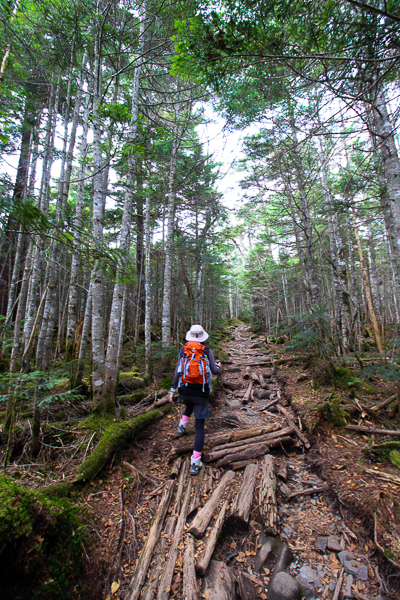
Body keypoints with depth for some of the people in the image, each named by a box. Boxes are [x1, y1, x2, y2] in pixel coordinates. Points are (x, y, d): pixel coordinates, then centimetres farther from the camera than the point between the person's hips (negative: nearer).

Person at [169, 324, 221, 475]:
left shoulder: (183, 351, 0)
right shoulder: (207, 351, -4)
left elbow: (177, 372, -1)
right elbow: (214, 371, -4)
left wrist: (172, 391, 6)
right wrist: (218, 366, 20)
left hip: (185, 390, 3)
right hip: (201, 392, -2)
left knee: (189, 406, 40)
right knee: (199, 427, 5)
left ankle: (182, 426, 33)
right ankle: (195, 463, 4)